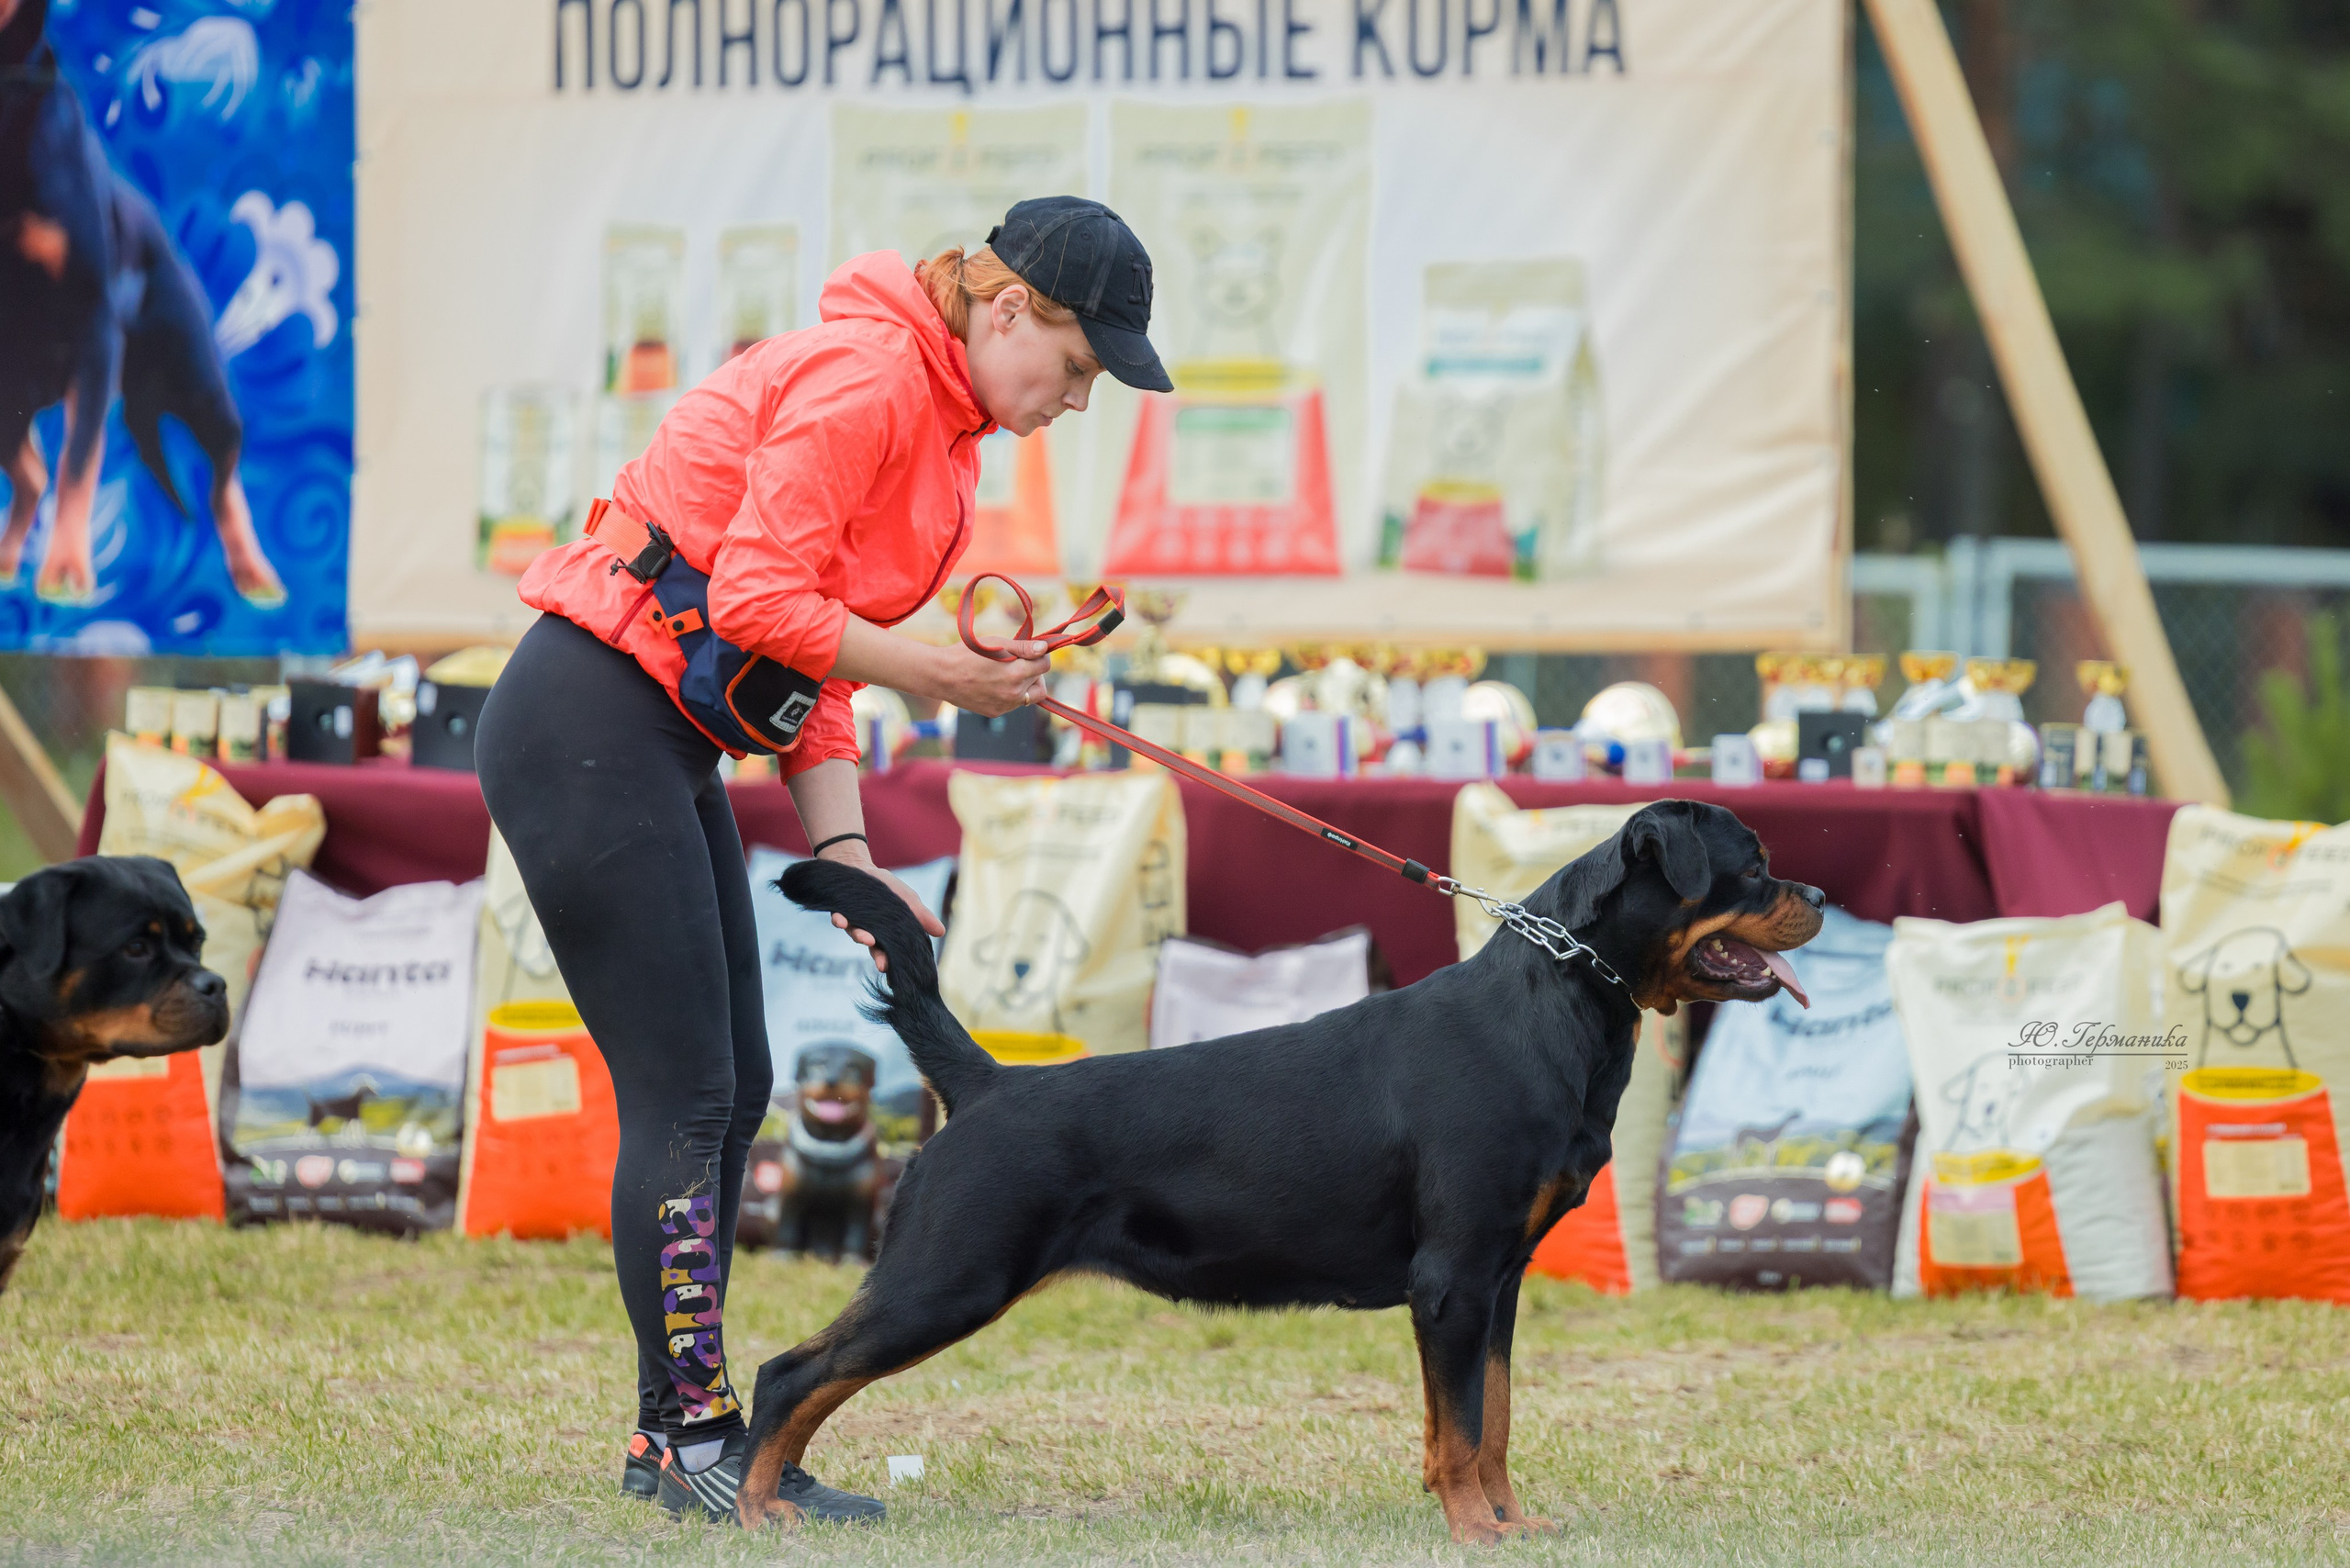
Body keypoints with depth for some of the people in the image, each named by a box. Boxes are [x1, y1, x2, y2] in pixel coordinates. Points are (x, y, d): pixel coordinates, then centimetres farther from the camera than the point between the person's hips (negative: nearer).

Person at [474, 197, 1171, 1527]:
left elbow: (816, 659, 15)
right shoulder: (866, 379, -16)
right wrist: (941, 674, -15)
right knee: (685, 1095, -9)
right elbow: (761, 601, -22)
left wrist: (846, 854, 5)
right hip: (591, 728, -10)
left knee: (732, 1091, 10)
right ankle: (691, 1433, -5)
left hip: (665, 752, 10)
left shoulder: (946, 429, 15)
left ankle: (683, 1437, 15)